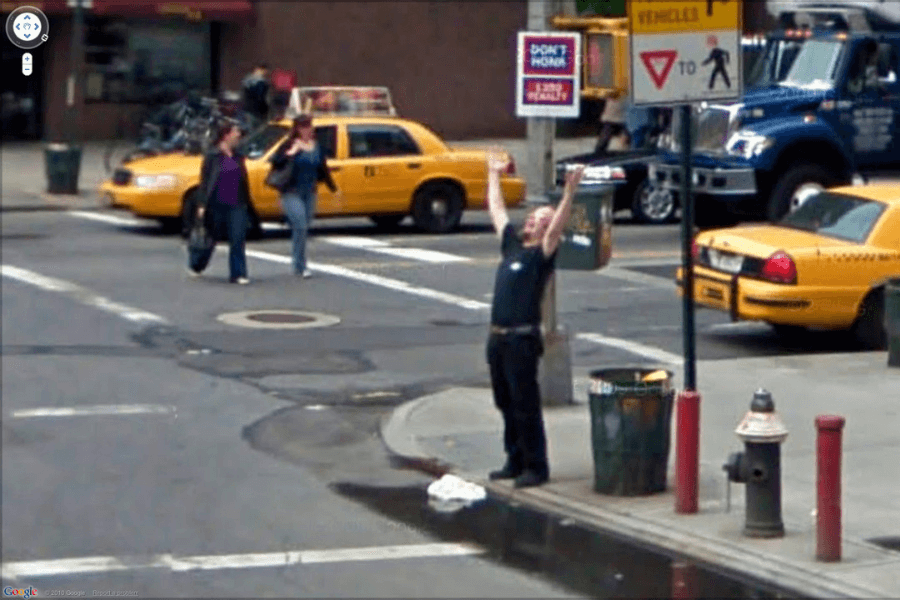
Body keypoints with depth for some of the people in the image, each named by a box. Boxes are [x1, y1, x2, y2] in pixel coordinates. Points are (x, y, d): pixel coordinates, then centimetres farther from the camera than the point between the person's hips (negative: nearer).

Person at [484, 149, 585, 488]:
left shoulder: (543, 253, -5)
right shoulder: (511, 243, 14)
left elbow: (558, 226, -21)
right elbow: (497, 210, 25)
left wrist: (569, 192, -32)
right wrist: (494, 175, 32)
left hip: (522, 339, -8)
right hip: (498, 336, 8)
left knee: (526, 406, -3)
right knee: (506, 404, 14)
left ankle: (536, 467, 3)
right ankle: (515, 461, 23)